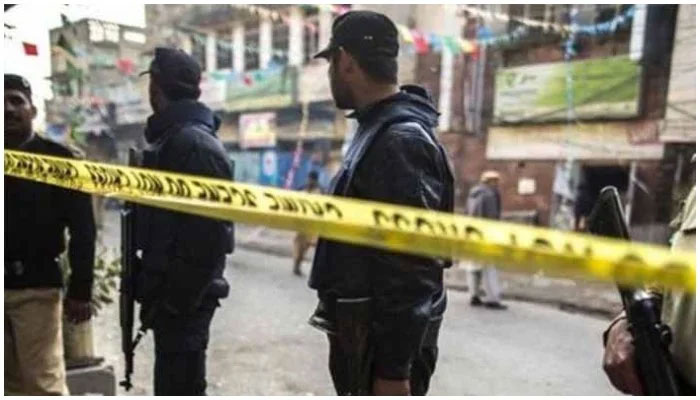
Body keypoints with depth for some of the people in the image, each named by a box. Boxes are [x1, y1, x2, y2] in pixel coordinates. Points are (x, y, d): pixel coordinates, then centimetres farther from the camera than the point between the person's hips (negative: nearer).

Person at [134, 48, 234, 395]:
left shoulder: (193, 143, -18)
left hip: (182, 297, -10)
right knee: (174, 382, 21)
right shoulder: (172, 138, 14)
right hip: (172, 291, 10)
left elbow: (211, 236, -24)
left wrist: (177, 298, -20)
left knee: (179, 386, 1)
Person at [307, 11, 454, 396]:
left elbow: (413, 268, -25)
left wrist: (394, 368, -21)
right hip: (364, 332, 9)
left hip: (384, 341, -9)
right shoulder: (377, 131, 11)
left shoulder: (400, 140, -21)